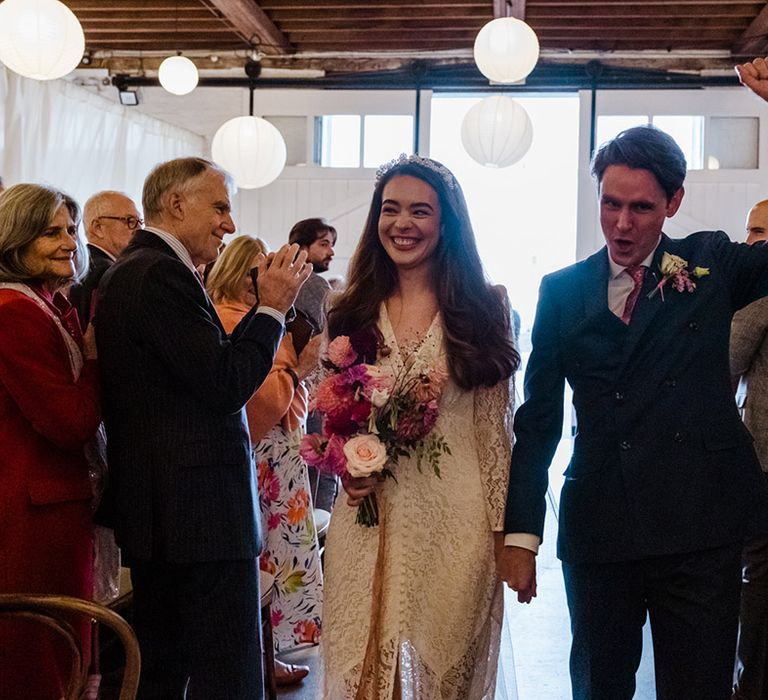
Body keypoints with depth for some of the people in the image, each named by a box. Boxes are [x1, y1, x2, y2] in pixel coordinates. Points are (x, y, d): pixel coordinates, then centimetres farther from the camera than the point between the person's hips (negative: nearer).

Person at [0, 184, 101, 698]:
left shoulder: (56, 308, 12)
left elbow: (78, 422, 9)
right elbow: (72, 425, -19)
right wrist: (96, 350, -10)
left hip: (58, 501, 10)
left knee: (63, 652, 18)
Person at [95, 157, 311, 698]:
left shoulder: (129, 271, 17)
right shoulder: (162, 273, -16)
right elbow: (225, 385, -20)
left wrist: (266, 305, 9)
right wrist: (273, 307, -9)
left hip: (154, 507, 11)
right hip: (202, 511, -11)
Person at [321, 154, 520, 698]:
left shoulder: (482, 309, 1)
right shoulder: (352, 314, 7)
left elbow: (494, 426, 0)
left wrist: (502, 528, -3)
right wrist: (348, 469, -5)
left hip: (455, 521, -2)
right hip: (368, 518, 2)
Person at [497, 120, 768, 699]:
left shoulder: (712, 264, 4)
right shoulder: (563, 291, 7)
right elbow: (538, 419, 7)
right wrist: (521, 531, 2)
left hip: (701, 528, -1)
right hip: (598, 531, 2)